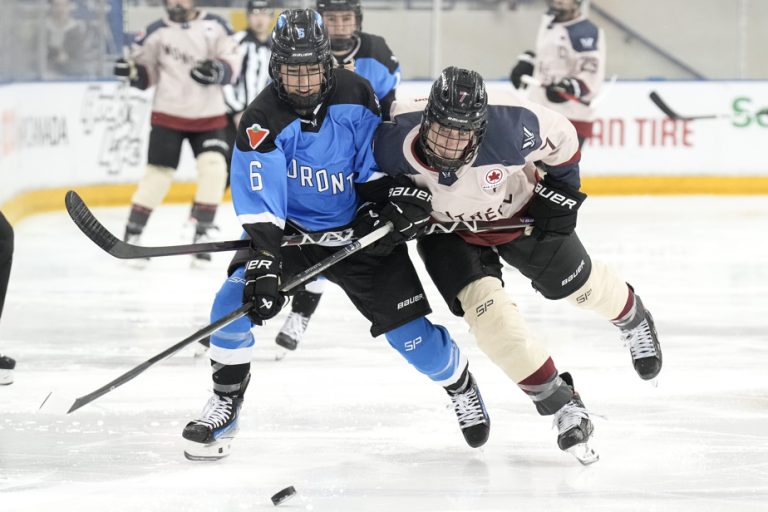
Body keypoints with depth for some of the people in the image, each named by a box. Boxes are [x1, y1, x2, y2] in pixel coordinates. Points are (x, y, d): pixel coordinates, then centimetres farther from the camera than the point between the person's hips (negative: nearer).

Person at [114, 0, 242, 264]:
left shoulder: (214, 27, -4)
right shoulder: (157, 32, -1)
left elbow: (232, 62, -4)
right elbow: (146, 73, 7)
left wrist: (218, 72, -24)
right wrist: (132, 71, -15)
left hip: (209, 116, 0)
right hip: (168, 115, 0)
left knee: (214, 169, -14)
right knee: (158, 175, -4)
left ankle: (200, 236, -3)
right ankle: (132, 236, 7)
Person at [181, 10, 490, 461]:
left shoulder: (355, 95, -14)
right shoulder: (262, 121, -21)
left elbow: (378, 164, -1)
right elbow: (259, 206, -27)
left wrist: (394, 204, -16)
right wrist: (262, 268, -36)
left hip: (359, 231, 1)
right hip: (290, 229, 0)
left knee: (410, 330, -3)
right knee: (235, 300, -21)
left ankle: (460, 385, 27)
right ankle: (226, 404, -2)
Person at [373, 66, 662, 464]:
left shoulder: (508, 126, -38)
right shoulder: (394, 137, -36)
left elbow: (561, 138, -17)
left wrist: (559, 191, -11)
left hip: (519, 212, 0)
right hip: (446, 226, 0)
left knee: (572, 281, 14)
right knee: (484, 304, -19)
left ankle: (631, 315, 52)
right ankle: (560, 404, -5)